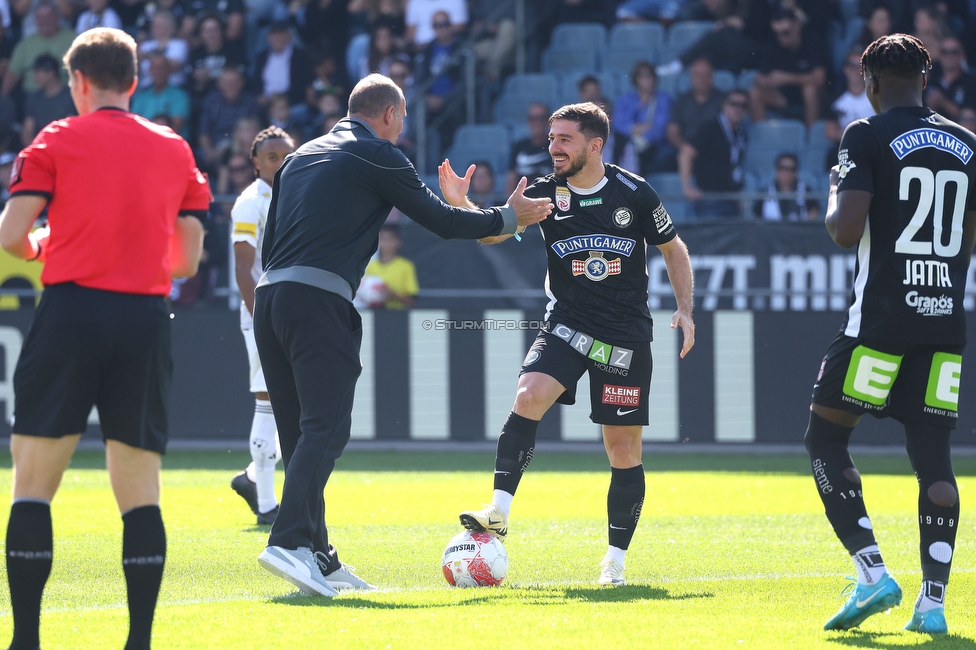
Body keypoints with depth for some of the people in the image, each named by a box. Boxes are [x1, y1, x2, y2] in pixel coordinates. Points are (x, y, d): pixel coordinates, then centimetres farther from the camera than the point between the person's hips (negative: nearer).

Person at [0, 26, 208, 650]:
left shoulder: (57, 142, 2)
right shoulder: (176, 151, 12)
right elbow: (187, 258, 12)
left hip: (72, 311, -3)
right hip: (147, 321, 3)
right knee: (140, 492, 5)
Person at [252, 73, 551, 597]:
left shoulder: (302, 156, 24)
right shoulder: (376, 156, 2)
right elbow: (441, 221, 5)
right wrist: (508, 218, 18)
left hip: (270, 295, 8)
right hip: (320, 301, -8)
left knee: (301, 431, 11)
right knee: (325, 427, -13)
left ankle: (318, 558, 12)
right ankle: (291, 543, -28)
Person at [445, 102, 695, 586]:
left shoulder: (634, 193, -3)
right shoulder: (546, 193, -1)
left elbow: (673, 248, 9)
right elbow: (494, 232, -9)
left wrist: (685, 308, 0)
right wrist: (459, 204, -28)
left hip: (626, 336, -1)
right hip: (567, 325, 1)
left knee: (623, 448, 1)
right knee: (529, 397, -26)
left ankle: (615, 559, 13)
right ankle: (498, 514, -26)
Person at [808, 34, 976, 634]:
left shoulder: (868, 136, -6)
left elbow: (846, 229, -14)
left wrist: (834, 200, 6)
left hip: (882, 317, -5)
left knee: (826, 438, 6)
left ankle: (872, 573, -8)